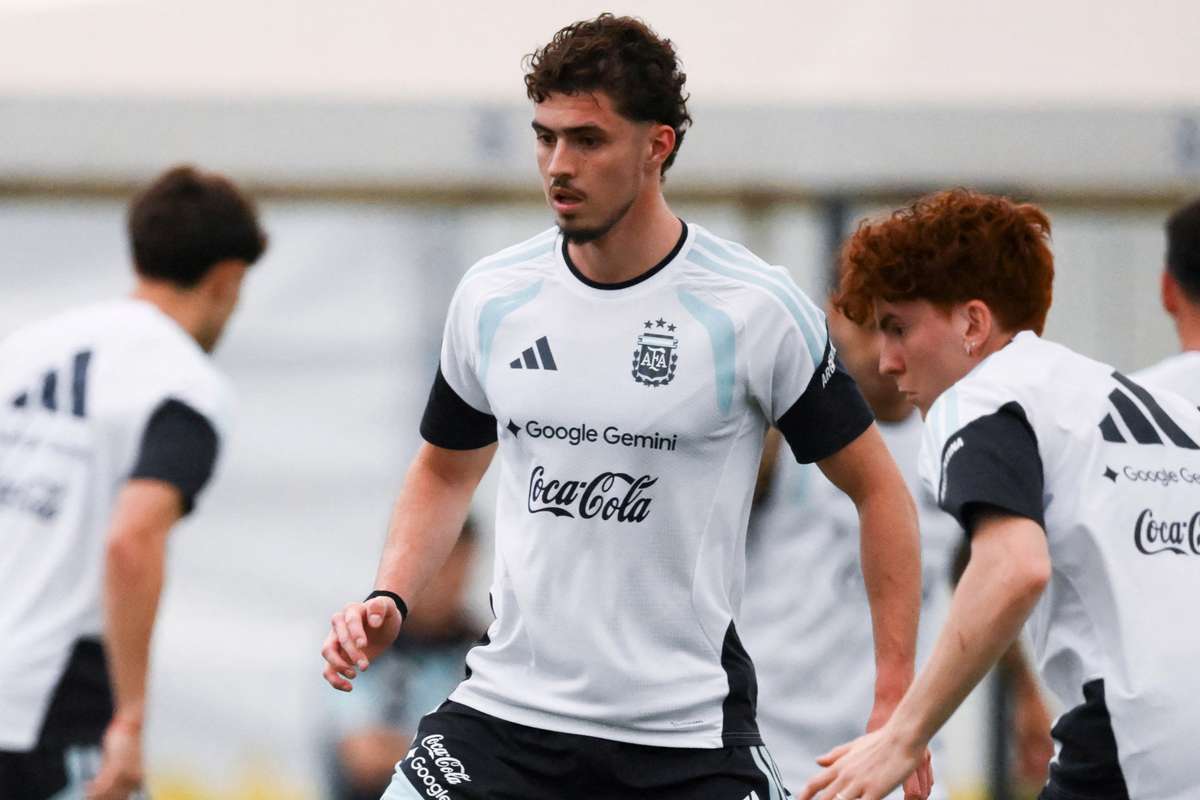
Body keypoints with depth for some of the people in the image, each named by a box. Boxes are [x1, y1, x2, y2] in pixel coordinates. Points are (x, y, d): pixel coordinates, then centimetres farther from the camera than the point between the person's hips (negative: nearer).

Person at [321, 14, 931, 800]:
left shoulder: (755, 308, -9)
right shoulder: (491, 298, 2)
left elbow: (878, 488, 0)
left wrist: (896, 697, -5)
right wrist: (388, 601, 2)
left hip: (689, 734, -3)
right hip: (510, 702, 3)